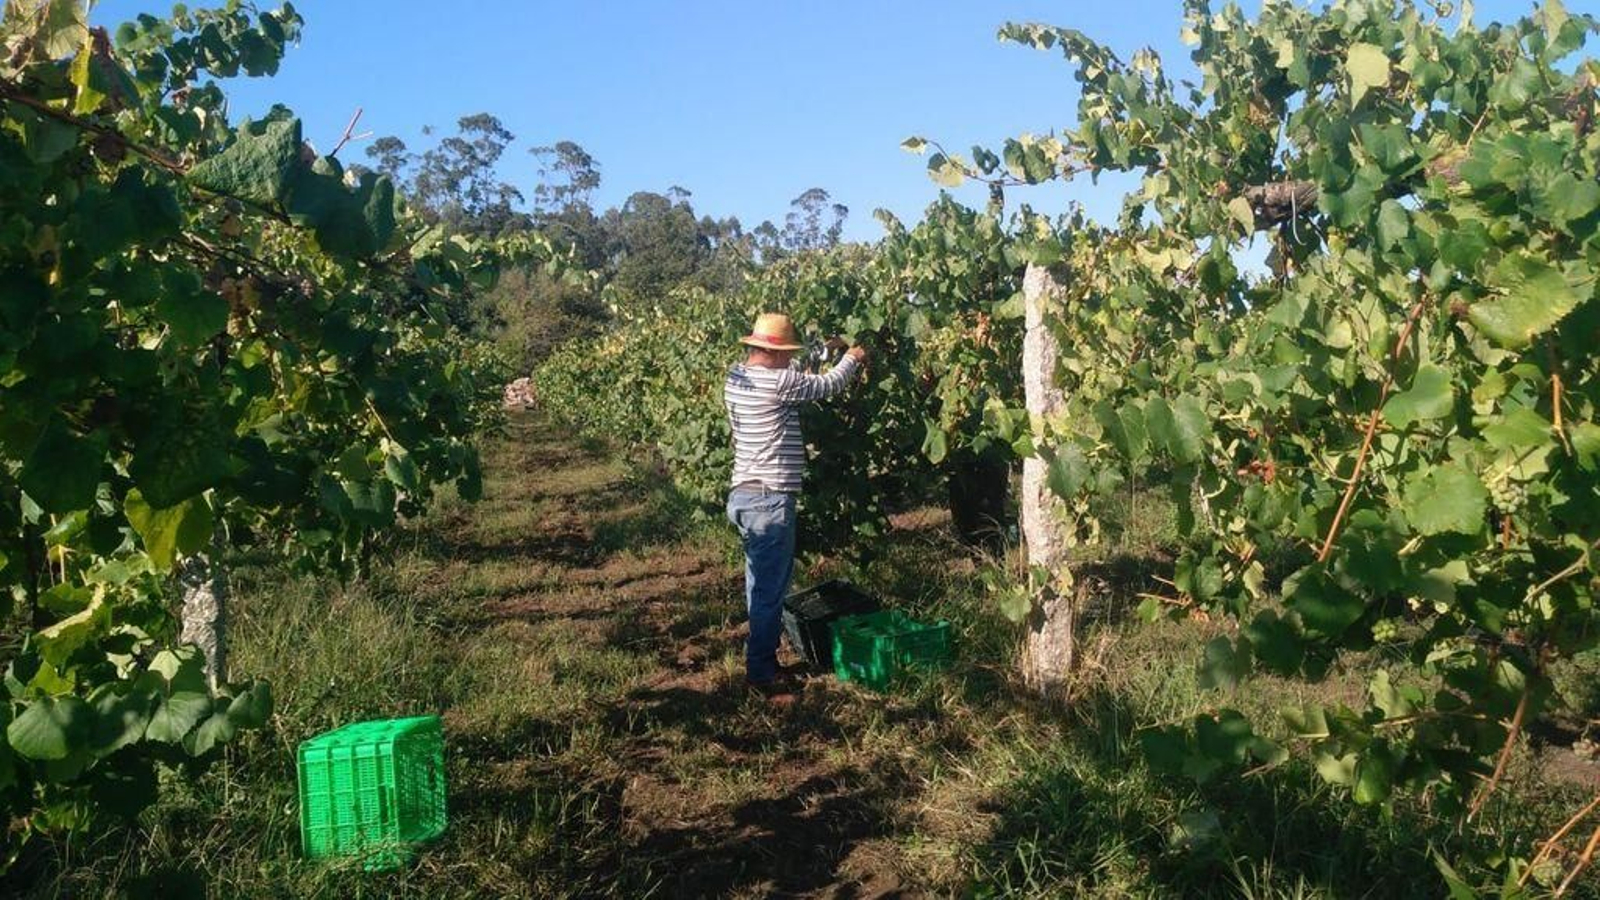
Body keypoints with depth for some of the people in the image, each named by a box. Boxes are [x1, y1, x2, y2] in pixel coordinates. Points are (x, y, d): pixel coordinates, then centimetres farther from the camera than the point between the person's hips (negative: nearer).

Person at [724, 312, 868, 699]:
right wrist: (852, 359, 16)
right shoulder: (777, 382, -17)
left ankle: (760, 656, 28)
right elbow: (828, 385, -3)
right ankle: (761, 670, 7)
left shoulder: (736, 377, 8)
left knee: (760, 585, 18)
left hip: (745, 495, 9)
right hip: (769, 500, -9)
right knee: (770, 591, 0)